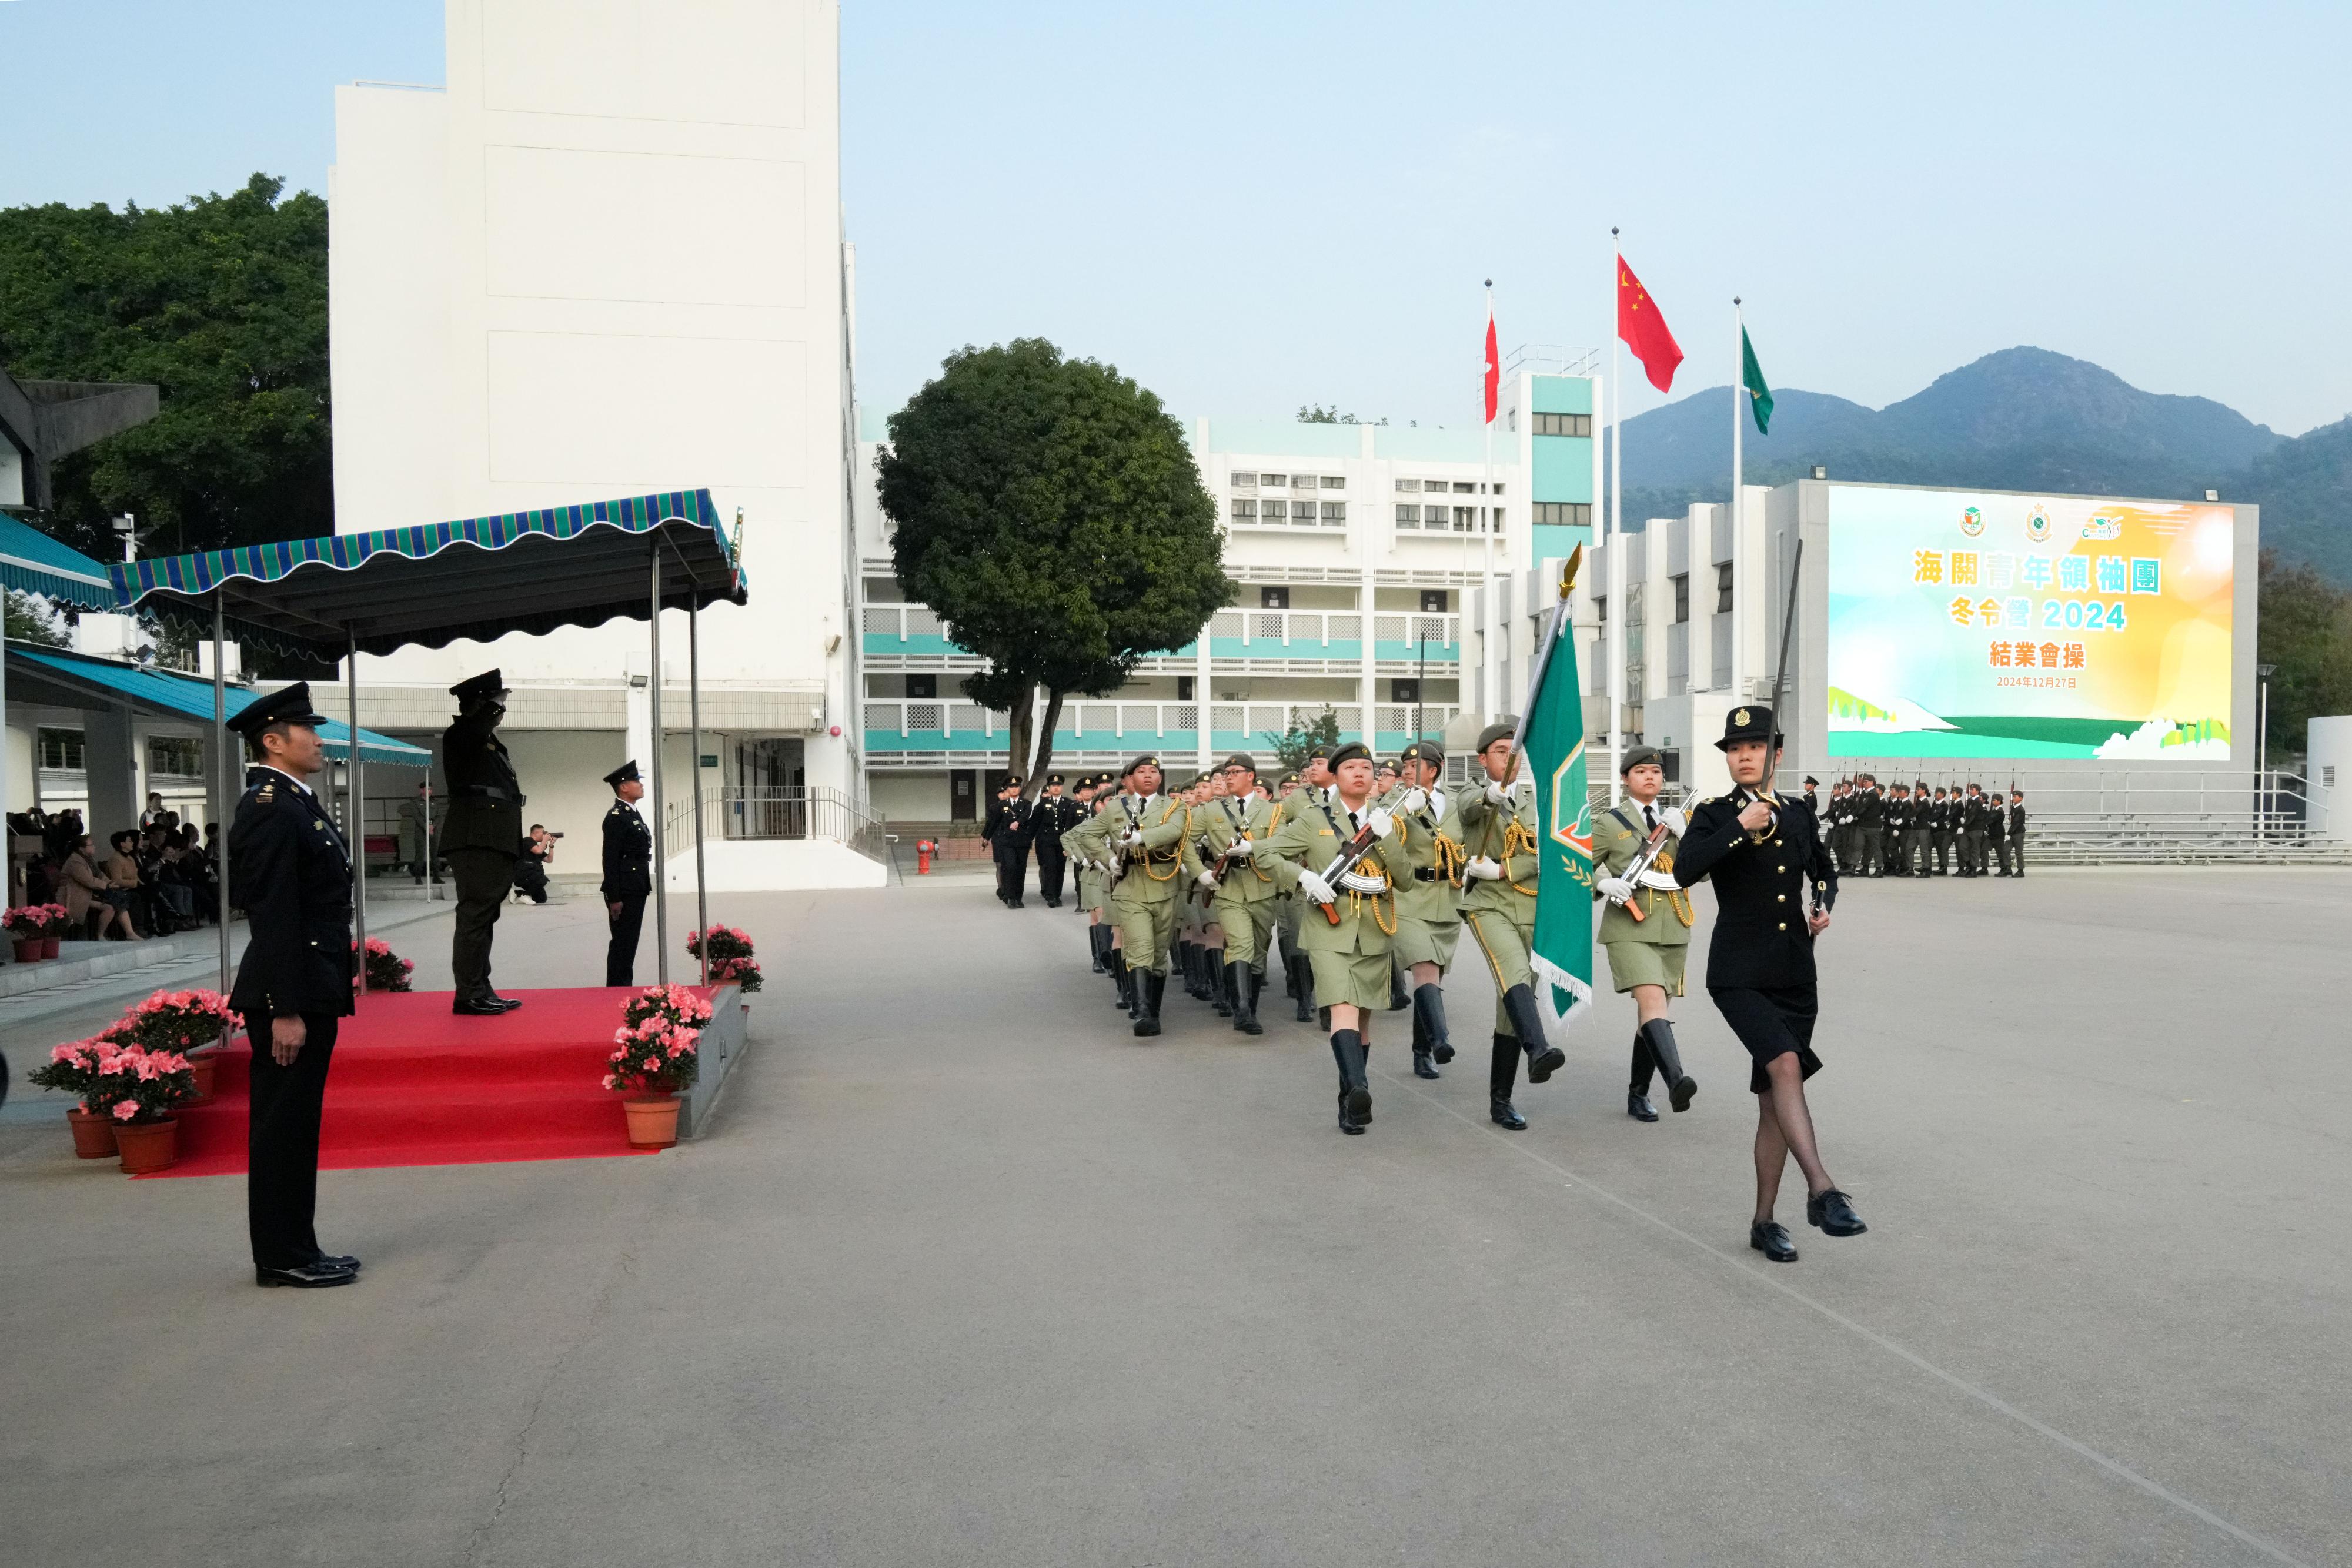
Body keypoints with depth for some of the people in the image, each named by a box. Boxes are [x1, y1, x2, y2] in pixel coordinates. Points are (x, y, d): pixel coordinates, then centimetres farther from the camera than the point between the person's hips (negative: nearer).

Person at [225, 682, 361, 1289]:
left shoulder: (297, 803, 15)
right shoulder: (269, 811, -16)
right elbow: (274, 918, -21)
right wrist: (285, 1010, -22)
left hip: (310, 990, 10)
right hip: (289, 994, -10)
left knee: (294, 1125, 14)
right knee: (283, 1126, -1)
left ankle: (293, 1250, 23)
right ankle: (283, 1258, 8)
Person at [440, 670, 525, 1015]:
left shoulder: (494, 746, 23)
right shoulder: (459, 737, -2)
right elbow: (476, 725, -28)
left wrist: (518, 850, 18)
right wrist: (495, 706, -12)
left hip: (496, 845, 9)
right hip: (475, 843, -9)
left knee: (483, 920, 12)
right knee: (475, 918, -10)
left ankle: (480, 992, 17)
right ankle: (468, 996, -9)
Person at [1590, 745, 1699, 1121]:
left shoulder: (1675, 819, 15)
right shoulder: (1608, 822, 3)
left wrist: (1683, 833, -9)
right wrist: (1603, 883, -16)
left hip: (1673, 928, 5)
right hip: (1629, 925, -4)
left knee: (1651, 1012, 10)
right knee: (1652, 999, -24)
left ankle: (1638, 1094, 20)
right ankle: (1675, 1079, -38)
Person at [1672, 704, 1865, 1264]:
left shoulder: (1798, 814, 10)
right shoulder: (1714, 814, -2)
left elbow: (1825, 871, 26)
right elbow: (1685, 871, -20)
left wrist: (1824, 906, 6)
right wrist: (1740, 827, -21)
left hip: (1796, 976, 4)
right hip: (1739, 975, -4)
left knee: (1775, 1101, 8)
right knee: (1786, 1064, -27)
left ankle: (1764, 1221, 17)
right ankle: (1822, 1191, -26)